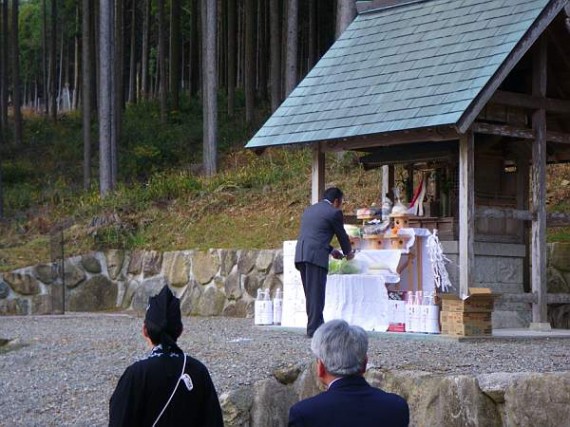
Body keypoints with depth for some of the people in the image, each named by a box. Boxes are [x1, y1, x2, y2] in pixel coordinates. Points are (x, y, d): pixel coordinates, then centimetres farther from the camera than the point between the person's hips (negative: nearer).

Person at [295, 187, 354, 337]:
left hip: (300, 254, 7)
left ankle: (315, 326, 15)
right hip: (316, 255, -7)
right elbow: (342, 235, 10)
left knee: (311, 293, 12)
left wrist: (331, 250, 38)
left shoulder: (309, 210, 24)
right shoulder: (334, 212, 1)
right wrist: (348, 252, 29)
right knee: (316, 293, -6)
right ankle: (314, 329, -8)